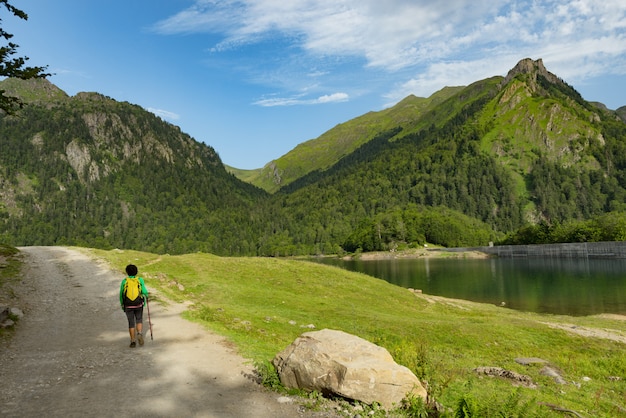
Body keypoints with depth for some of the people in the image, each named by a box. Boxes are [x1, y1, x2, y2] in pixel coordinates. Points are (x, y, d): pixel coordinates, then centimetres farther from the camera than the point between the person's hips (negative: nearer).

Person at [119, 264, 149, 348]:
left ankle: (133, 341, 10)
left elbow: (121, 294, 1)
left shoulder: (124, 281, -4)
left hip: (128, 306, 0)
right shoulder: (140, 280, -6)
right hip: (138, 305, 0)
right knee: (139, 320, 18)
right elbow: (144, 292, -13)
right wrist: (146, 295, 10)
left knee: (131, 323, 9)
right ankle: (139, 334, -7)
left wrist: (122, 304, 15)